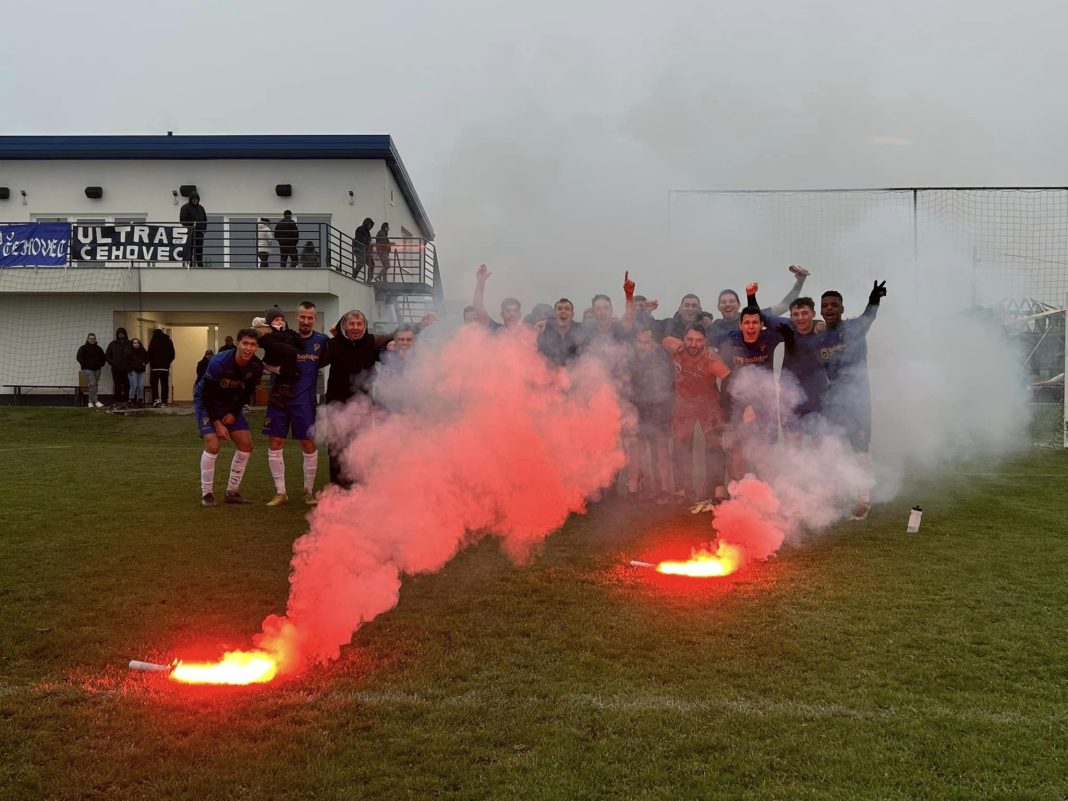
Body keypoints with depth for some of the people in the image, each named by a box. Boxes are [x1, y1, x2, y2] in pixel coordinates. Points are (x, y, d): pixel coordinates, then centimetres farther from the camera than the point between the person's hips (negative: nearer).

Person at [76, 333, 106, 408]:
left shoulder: (98, 348, 14)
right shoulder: (83, 348, 2)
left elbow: (104, 357, 23)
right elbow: (79, 357, -5)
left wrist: (101, 364, 10)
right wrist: (85, 364, -9)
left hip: (97, 369, 5)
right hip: (87, 369, -5)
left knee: (95, 385, 3)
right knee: (92, 384, -19)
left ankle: (90, 402, 12)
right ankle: (96, 401, -22)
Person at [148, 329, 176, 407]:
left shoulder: (153, 342, -4)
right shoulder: (168, 341, 7)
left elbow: (149, 354, -10)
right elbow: (172, 354, 7)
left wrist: (151, 363, 4)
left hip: (155, 366, -3)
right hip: (165, 367, 3)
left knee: (154, 383, 5)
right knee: (164, 384, 5)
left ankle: (156, 399, -9)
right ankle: (164, 401, 2)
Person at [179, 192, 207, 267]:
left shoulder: (201, 208, 16)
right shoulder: (185, 208, -1)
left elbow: (205, 220, 19)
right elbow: (182, 220, -8)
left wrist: (204, 229, 5)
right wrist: (189, 228, -17)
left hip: (200, 232, 5)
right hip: (190, 233, -5)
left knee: (200, 249, 7)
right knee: (189, 250, -5)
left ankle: (200, 265, 11)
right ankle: (189, 264, -4)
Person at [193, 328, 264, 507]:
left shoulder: (256, 366, -16)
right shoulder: (219, 363, -31)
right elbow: (206, 395, -24)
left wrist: (234, 413, -7)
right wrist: (217, 424, -22)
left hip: (231, 404, 6)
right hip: (206, 402, -6)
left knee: (246, 444, -2)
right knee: (213, 445, -20)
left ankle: (232, 492, 10)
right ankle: (206, 494, -5)